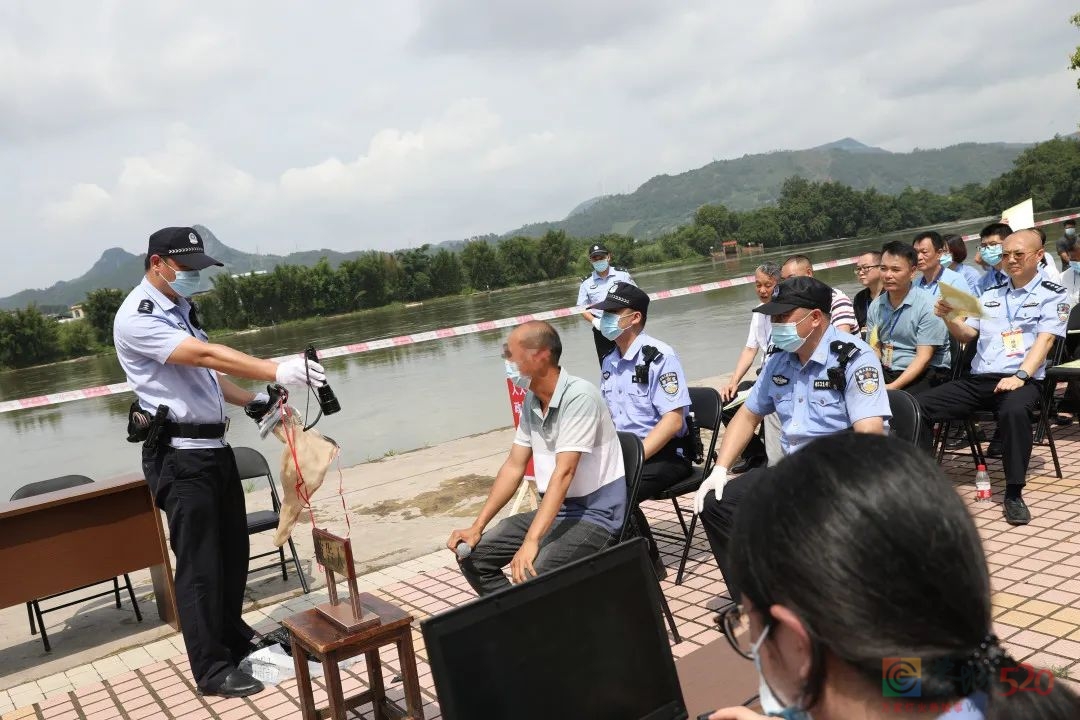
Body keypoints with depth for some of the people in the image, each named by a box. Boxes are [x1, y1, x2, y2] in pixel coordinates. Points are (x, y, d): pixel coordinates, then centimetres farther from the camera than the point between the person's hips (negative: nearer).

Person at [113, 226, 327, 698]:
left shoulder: (179, 309, 15)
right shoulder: (137, 319, -15)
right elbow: (205, 355, -29)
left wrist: (252, 399, 8)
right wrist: (277, 372, -36)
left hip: (214, 446, 9)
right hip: (179, 456, -9)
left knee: (232, 548, 17)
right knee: (199, 562, -3)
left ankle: (232, 634, 35)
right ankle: (212, 670, 9)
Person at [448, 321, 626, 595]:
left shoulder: (578, 397, -22)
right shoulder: (531, 401, 3)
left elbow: (563, 473, -29)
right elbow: (514, 467, 8)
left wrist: (531, 542, -35)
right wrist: (477, 526, 3)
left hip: (594, 514, -8)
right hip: (553, 510, 8)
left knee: (531, 577, -30)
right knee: (473, 557, 1)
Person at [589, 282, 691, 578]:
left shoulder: (659, 356, -14)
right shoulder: (609, 363, 9)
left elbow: (673, 421, -20)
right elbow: (605, 416, 18)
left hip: (665, 455, -7)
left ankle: (649, 563, -7)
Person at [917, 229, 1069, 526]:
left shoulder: (1053, 295, 6)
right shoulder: (990, 295, 20)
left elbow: (1044, 340, -7)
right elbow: (967, 335, 20)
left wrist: (1020, 375, -23)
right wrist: (949, 317, -3)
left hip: (1022, 379, -5)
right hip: (978, 379, 5)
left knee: (1013, 410, -40)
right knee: (918, 404, -16)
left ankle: (1014, 493, -26)